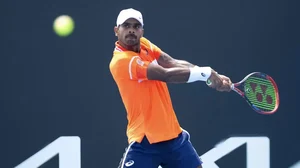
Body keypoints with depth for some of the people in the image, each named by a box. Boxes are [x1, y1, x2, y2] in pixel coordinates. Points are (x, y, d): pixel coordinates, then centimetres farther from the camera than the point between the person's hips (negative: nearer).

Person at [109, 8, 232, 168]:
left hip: (173, 133, 8)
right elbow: (167, 75, -26)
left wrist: (213, 77, -21)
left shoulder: (143, 44, 4)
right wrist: (206, 72, -22)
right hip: (144, 140, -8)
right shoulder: (121, 61, -20)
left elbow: (174, 64, -8)